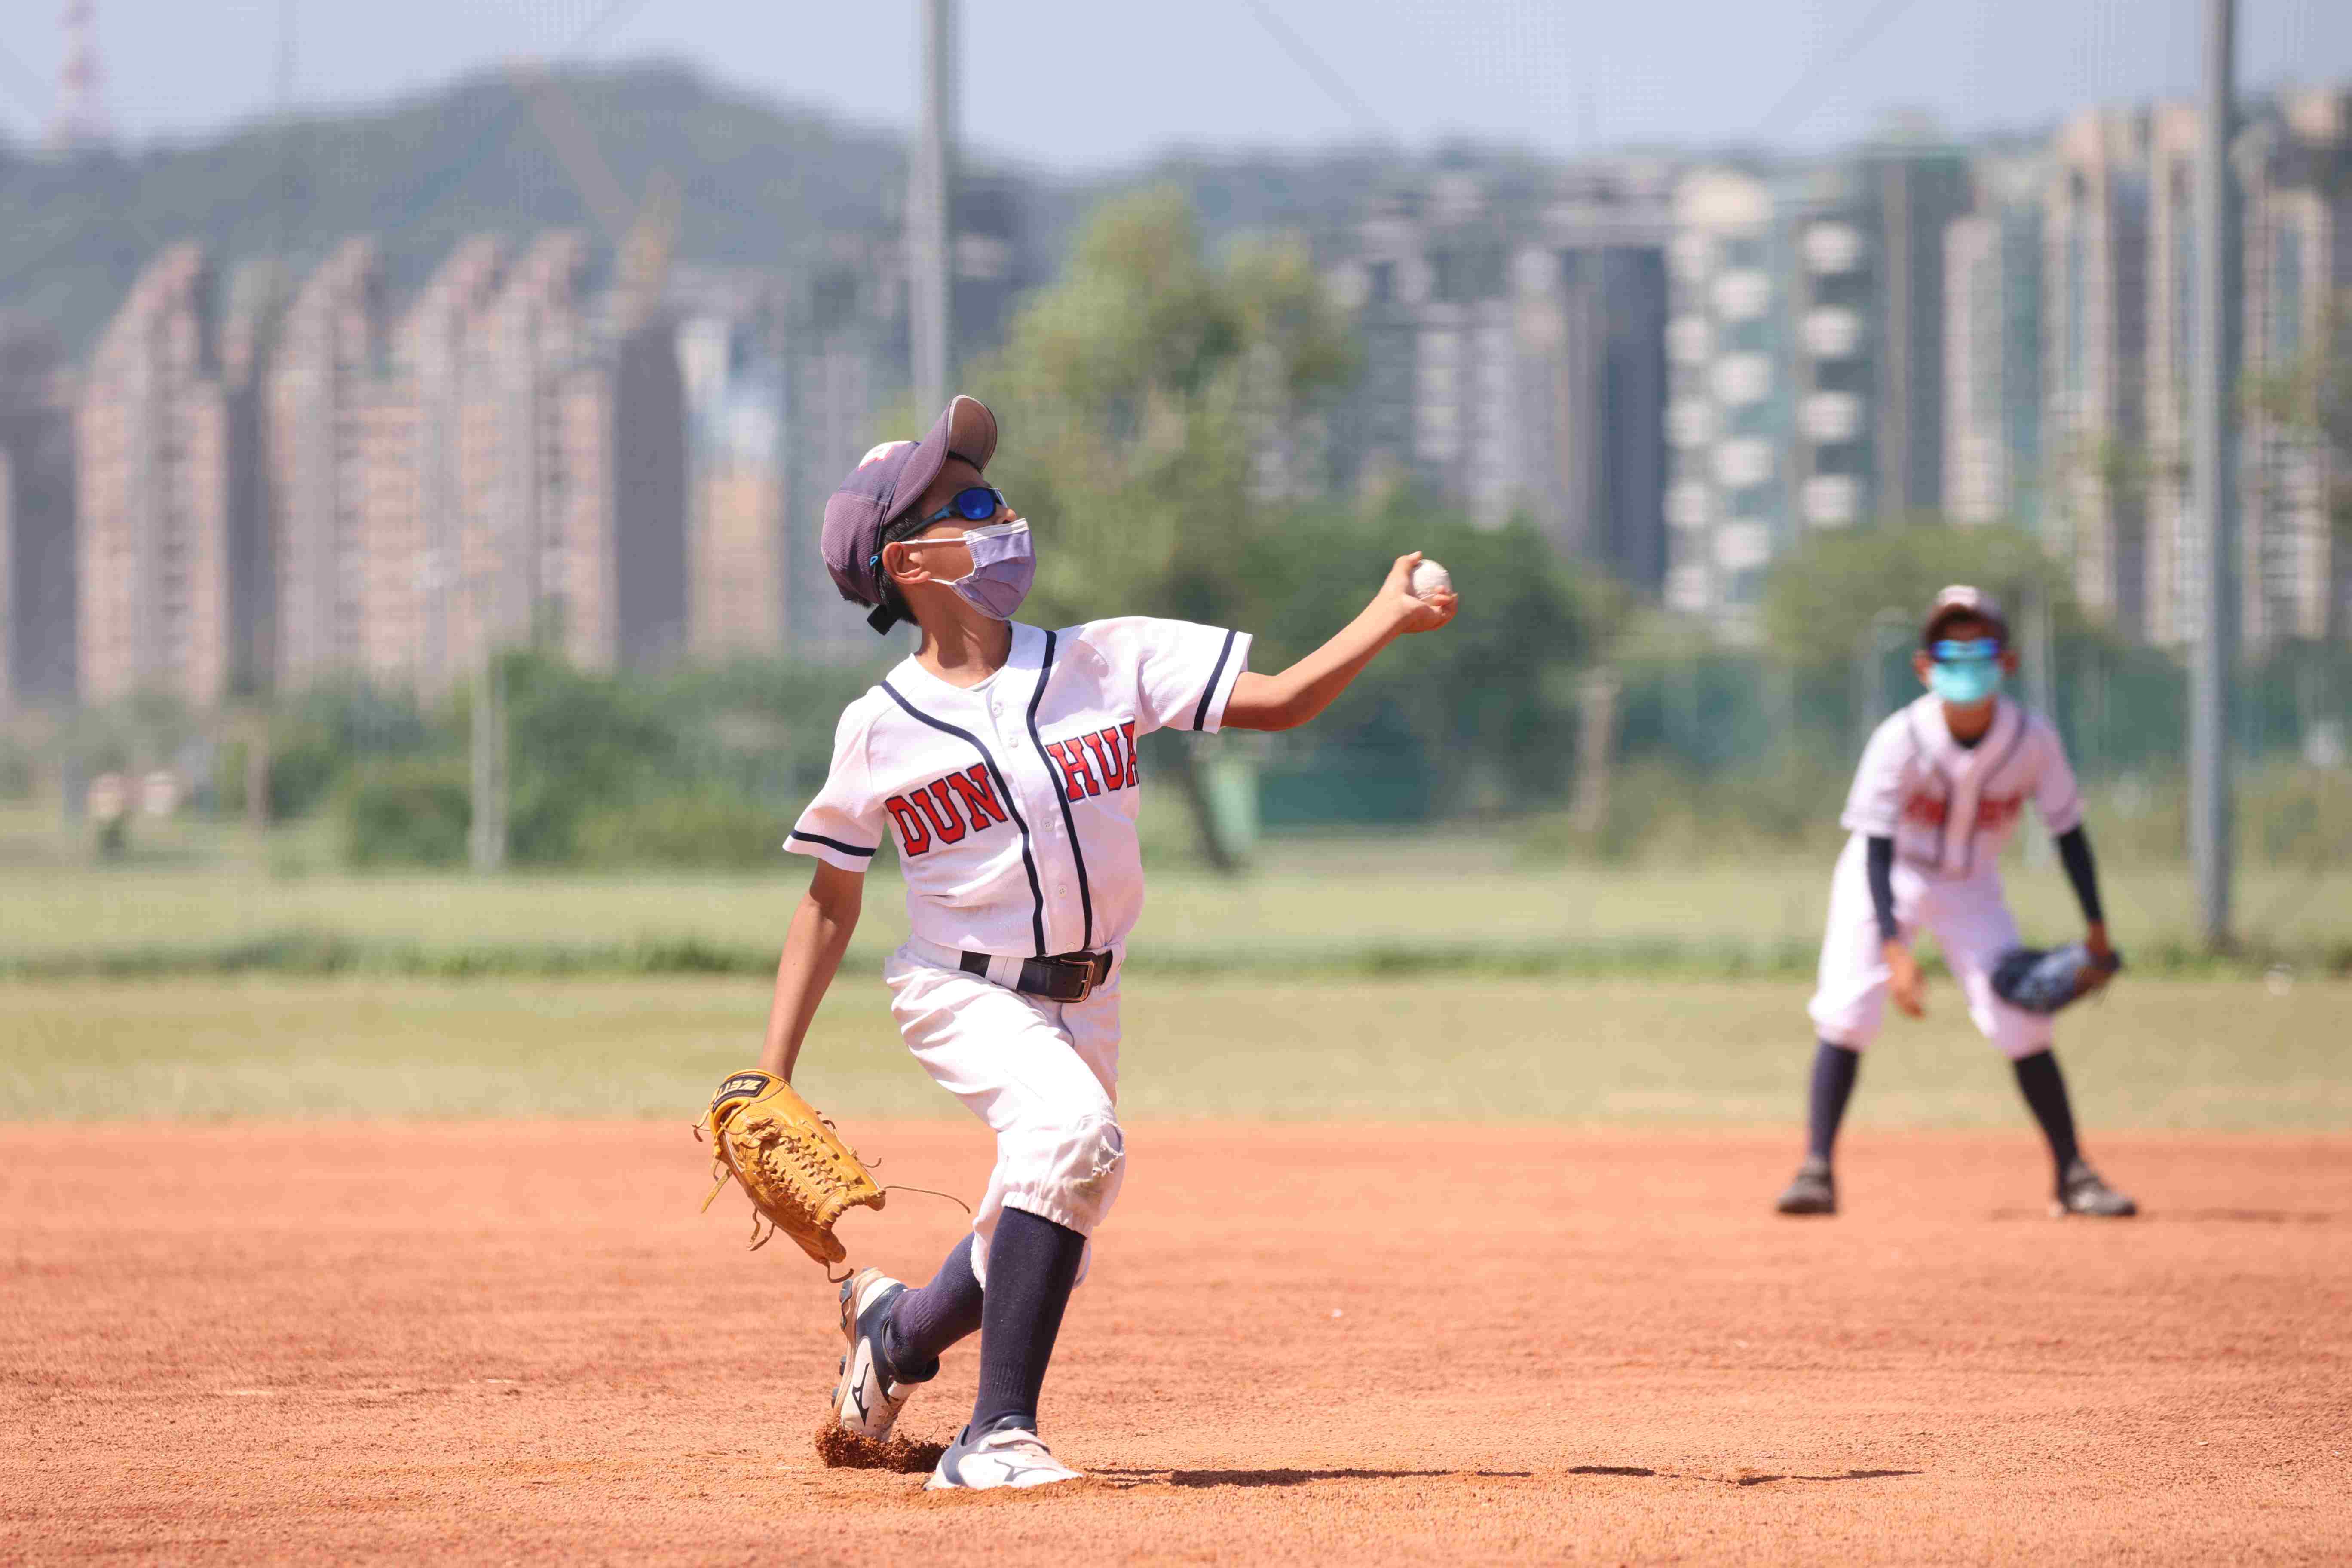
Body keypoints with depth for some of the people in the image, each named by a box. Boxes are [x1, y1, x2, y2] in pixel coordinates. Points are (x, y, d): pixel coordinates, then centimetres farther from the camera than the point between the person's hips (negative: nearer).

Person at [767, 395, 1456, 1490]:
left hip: (1083, 1000, 5)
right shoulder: (879, 730, -8)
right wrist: (771, 1077, -3)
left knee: (1043, 1257, 10)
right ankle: (997, 1433, -29)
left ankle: (896, 1328, 44)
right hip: (961, 993, -5)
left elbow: (1280, 701, -4)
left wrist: (1391, 615, -17)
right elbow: (830, 904, 1)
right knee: (1072, 1130, -32)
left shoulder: (1105, 661, -3)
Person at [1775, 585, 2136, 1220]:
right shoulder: (1901, 741, -27)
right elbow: (1877, 851, -26)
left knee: (2021, 1024, -7)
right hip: (1885, 881, -2)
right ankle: (1816, 1171, -14)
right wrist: (1893, 948, -36)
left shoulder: (2032, 740, -20)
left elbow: (2068, 832, -7)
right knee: (1846, 1014, -18)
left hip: (1971, 887, 2)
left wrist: (2096, 929, -9)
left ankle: (2073, 1175, 7)